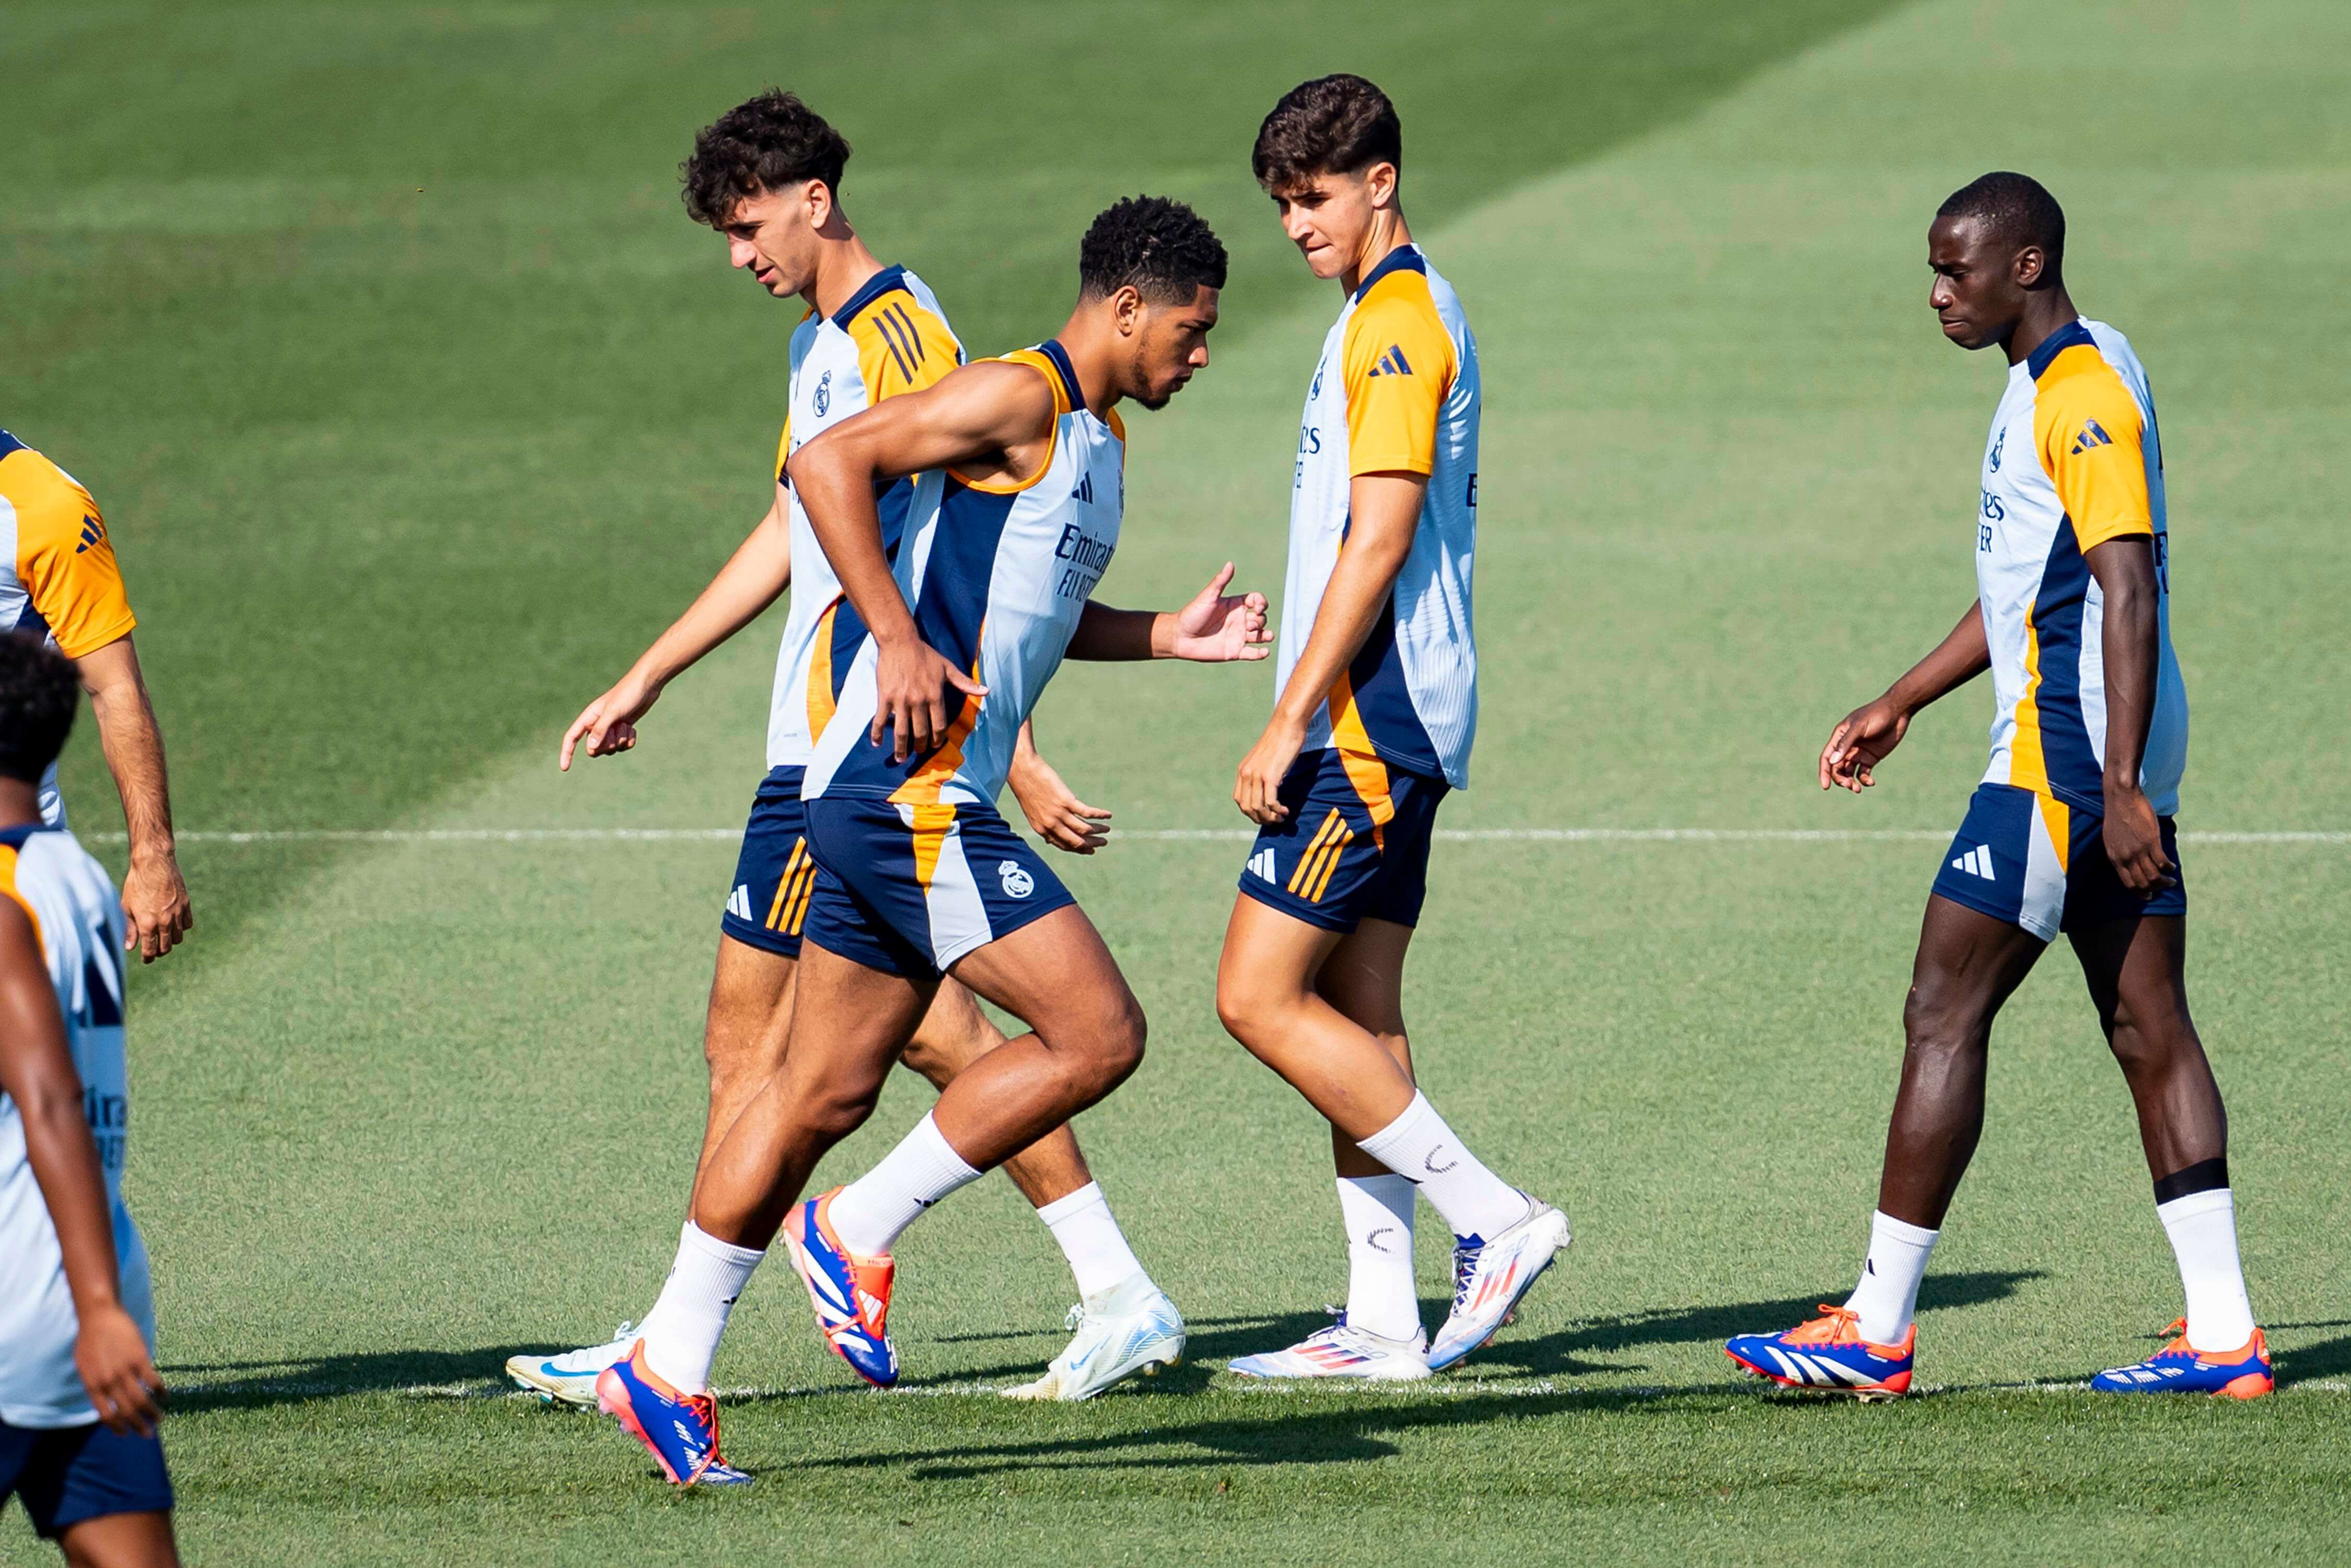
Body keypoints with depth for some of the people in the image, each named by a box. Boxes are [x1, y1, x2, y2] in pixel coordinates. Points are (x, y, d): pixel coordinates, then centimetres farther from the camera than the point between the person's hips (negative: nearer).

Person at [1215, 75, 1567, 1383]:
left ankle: (1494, 1219, -9)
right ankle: (1385, 1321, 8)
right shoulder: (1397, 317, 18)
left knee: (1261, 997, -10)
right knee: (1356, 1013, 8)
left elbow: (1378, 538, -20)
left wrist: (1288, 724, -19)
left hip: (1374, 722, -10)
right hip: (1388, 725, 10)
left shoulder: (1398, 321, -13)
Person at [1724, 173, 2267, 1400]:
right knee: (2148, 1028, 6)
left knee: (1945, 1014, -6)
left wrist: (2121, 787, -25)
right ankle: (2222, 1335, 3)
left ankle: (1878, 1331, -4)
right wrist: (1901, 703, 30)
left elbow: (2128, 594, -21)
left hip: (2067, 758, -10)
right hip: (2106, 762, 10)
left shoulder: (2082, 399, -14)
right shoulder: (2051, 386, 18)